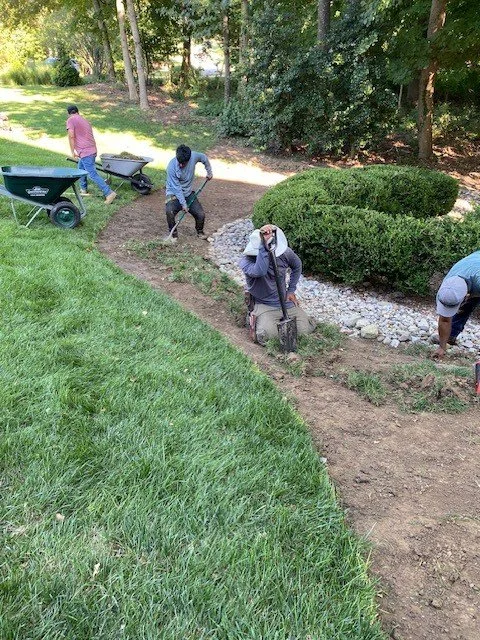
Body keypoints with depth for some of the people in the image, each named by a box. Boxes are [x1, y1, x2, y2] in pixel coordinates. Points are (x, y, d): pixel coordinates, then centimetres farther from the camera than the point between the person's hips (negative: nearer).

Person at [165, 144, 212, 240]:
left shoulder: (194, 156, -19)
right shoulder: (171, 167, -27)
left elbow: (204, 158, 6)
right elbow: (176, 187, -23)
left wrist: (209, 172, 13)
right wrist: (183, 204, -23)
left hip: (188, 193, 4)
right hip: (174, 193, -4)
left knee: (201, 215, -8)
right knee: (169, 211, -31)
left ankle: (199, 231, 24)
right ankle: (173, 233, -6)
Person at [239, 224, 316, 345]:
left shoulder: (284, 252, -10)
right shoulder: (246, 260, -22)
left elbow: (297, 266, 13)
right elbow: (259, 271, -46)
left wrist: (291, 290, 9)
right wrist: (264, 246, -49)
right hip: (264, 305, -4)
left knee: (305, 329, -7)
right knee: (267, 335, -27)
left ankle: (282, 318, 22)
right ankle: (255, 318, 8)